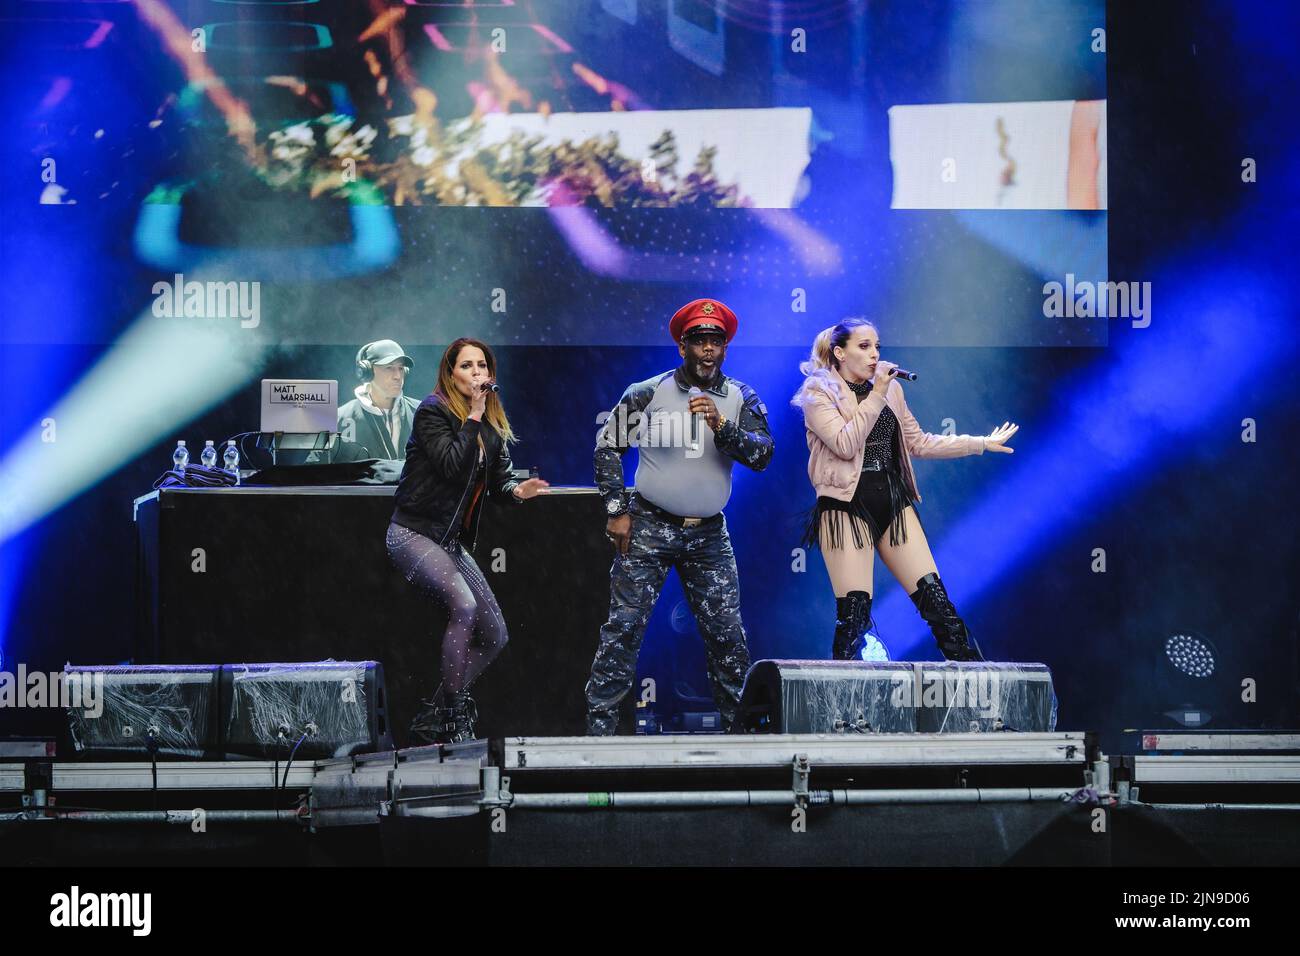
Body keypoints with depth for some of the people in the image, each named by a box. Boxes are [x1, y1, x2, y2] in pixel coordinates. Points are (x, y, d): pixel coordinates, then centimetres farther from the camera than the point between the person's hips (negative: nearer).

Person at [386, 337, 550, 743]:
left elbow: (498, 481, 10)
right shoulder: (432, 411, -9)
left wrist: (517, 491, -12)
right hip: (414, 534, -8)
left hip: (452, 541, 8)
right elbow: (452, 464, -22)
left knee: (495, 636, 3)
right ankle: (452, 715, -22)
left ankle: (430, 720, 10)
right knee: (463, 604, -30)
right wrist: (473, 417, -17)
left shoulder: (492, 423, 12)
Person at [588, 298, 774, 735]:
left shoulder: (742, 400, 3)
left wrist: (722, 426, -26)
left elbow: (762, 455, -9)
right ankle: (600, 725, -4)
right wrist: (617, 511, -2)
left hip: (708, 534, 3)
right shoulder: (647, 393, -3)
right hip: (650, 528, -2)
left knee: (727, 632, 3)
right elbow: (608, 446, 3)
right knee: (624, 625, -7)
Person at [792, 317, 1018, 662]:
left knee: (936, 599, -1)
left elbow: (918, 443, 21)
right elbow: (845, 445, -16)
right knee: (854, 611, -9)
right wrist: (876, 396, -14)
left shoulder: (890, 388, 14)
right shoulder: (818, 392, -2)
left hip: (893, 504, 5)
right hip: (847, 506, -5)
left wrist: (981, 443, 21)